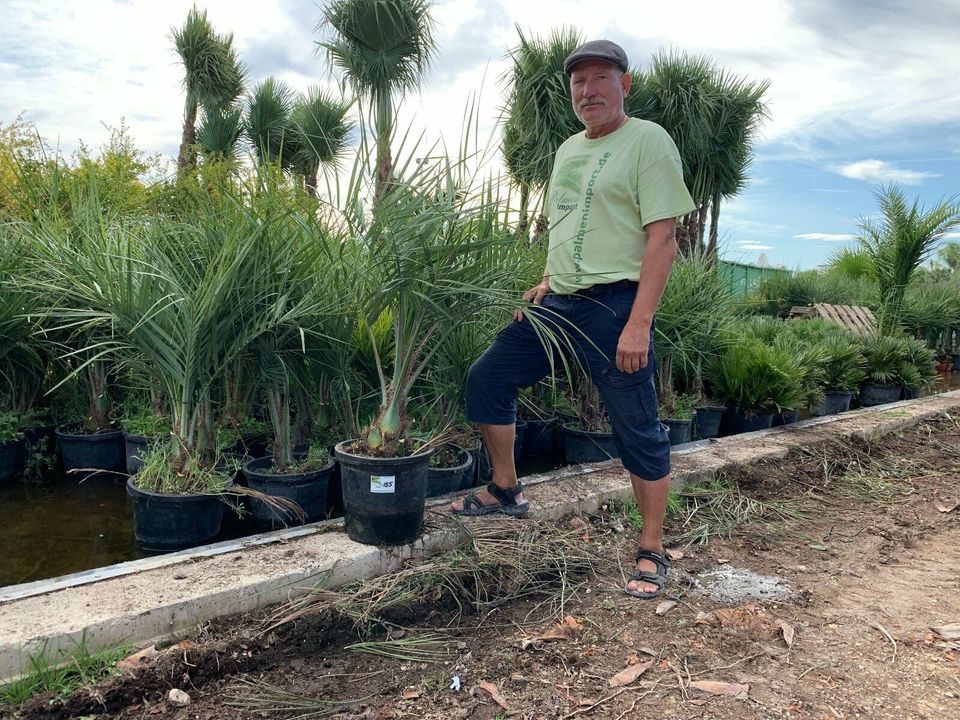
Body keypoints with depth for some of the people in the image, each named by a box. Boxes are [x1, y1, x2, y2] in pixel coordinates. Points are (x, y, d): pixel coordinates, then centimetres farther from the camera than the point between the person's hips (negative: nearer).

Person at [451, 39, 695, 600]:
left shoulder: (648, 141, -6)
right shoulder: (568, 150, 18)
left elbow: (663, 239, -14)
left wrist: (638, 324, -22)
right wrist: (546, 284, 12)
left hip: (614, 306, -8)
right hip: (557, 302, 8)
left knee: (639, 430, 0)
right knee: (487, 379, 8)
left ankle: (653, 553, 14)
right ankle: (506, 491, 24)